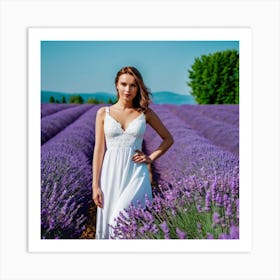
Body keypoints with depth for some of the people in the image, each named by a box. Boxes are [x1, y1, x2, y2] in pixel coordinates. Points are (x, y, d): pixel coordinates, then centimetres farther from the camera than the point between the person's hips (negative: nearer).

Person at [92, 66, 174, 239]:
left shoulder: (145, 113, 5)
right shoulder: (103, 113, 5)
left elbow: (168, 138, 16)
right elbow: (99, 149, 3)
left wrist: (151, 158, 1)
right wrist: (95, 185, -2)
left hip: (136, 174, -1)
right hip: (111, 174, 2)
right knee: (108, 222, 4)